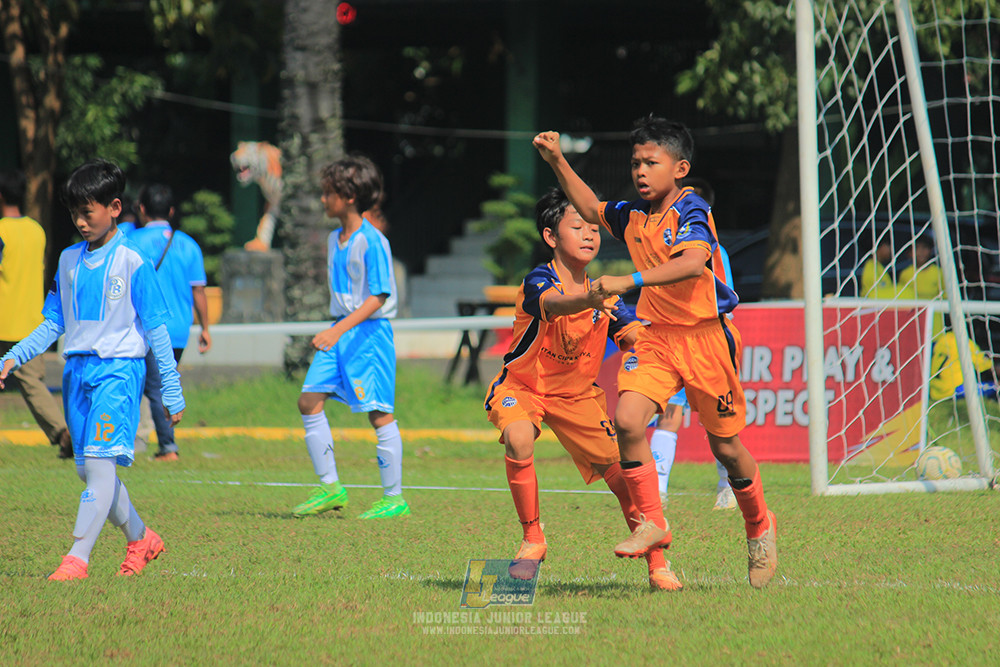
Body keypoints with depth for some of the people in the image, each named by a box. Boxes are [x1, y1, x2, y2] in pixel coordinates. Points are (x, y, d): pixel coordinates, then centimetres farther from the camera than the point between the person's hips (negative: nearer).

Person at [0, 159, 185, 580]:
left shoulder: (131, 263, -5)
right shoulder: (69, 261, 12)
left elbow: (156, 329, -3)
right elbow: (53, 323, 16)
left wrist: (172, 392, -4)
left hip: (118, 368, -7)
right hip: (77, 369, 7)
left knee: (100, 460, -17)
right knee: (87, 468, 9)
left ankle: (78, 557, -21)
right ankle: (140, 539, 27)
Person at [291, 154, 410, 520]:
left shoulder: (372, 242, -15)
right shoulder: (335, 239, 11)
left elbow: (378, 297, -19)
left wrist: (339, 330, -26)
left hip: (369, 330, -9)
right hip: (339, 331, 9)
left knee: (379, 413, -4)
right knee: (308, 401, 0)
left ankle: (394, 497, 3)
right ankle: (330, 487, 8)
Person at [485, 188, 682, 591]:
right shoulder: (537, 282, -21)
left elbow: (638, 335, -11)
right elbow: (556, 304, -45)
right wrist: (592, 300, -65)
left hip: (576, 393, 4)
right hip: (521, 386, -4)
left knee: (619, 471, -6)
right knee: (519, 439, -34)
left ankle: (657, 564, 8)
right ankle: (532, 540, -15)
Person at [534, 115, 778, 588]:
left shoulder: (690, 211, -16)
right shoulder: (634, 216, 6)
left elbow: (694, 263, -35)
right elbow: (590, 209, 26)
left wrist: (631, 280, -42)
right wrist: (558, 163, 14)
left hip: (705, 337, -6)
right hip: (655, 336, 6)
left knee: (725, 447, 6)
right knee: (627, 420, -18)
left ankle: (759, 526, 31)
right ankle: (652, 523, -7)